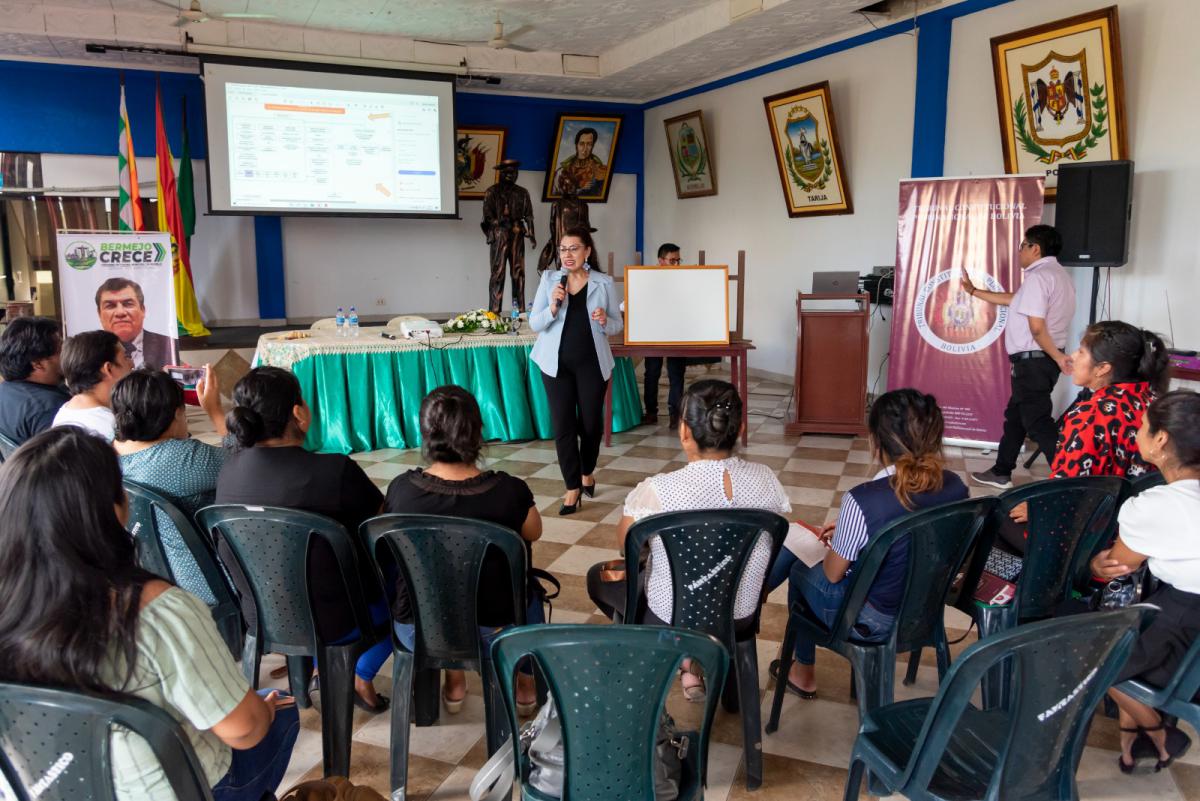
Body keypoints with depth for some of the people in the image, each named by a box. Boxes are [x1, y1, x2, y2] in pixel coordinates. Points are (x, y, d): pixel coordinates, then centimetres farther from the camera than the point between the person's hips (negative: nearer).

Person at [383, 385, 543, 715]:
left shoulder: (401, 489, -17)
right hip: (494, 634, -1)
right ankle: (526, 684, 43)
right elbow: (534, 533, 0)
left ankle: (454, 682, 43)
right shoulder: (510, 491, -23)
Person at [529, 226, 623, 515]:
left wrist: (605, 322, -17)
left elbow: (618, 325, 5)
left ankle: (587, 472, 36)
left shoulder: (603, 283, -1)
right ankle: (573, 487, 7)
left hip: (591, 362, 0)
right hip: (557, 362, 0)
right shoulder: (549, 279, 1)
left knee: (591, 422, 9)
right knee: (563, 424, -3)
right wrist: (553, 307, -20)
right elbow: (534, 324, -2)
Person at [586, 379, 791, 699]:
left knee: (597, 576, 24)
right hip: (742, 616, 4)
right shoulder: (765, 479, -17)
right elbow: (772, 542, 3)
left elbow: (624, 545, -8)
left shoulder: (657, 490, -28)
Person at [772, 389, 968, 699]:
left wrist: (835, 542, 5)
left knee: (800, 570, 24)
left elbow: (833, 574, -16)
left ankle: (803, 674, 41)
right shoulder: (955, 486, -14)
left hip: (872, 621, -5)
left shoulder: (861, 501, -32)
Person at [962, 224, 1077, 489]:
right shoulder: (1056, 274, 15)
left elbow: (1036, 327, -24)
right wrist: (974, 291, 28)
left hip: (1033, 361, -11)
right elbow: (1014, 300, 24)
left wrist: (1057, 356, -14)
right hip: (1039, 360, 11)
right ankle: (1001, 472, 30)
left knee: (1038, 423, -7)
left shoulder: (1038, 276, -17)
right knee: (1015, 415, 19)